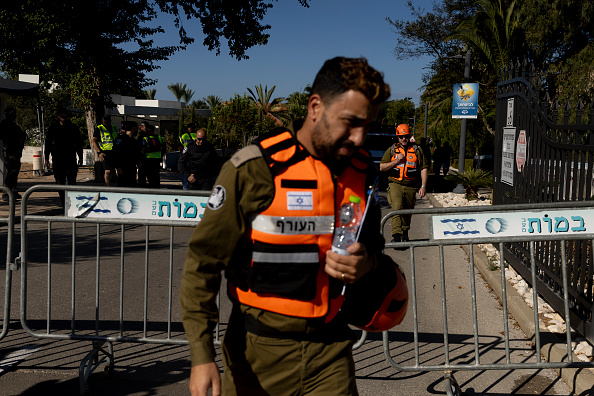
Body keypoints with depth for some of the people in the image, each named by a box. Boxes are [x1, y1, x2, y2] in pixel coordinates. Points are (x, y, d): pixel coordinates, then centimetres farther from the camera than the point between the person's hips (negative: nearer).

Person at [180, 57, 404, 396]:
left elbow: (373, 245, 17)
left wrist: (368, 264, -8)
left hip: (331, 351, 4)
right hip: (258, 352, -3)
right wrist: (202, 354, -15)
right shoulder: (255, 168, -15)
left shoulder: (362, 171, 1)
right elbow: (204, 262, -10)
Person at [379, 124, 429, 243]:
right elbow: (381, 168, 4)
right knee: (397, 207, -21)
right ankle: (396, 235, -28)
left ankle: (404, 235, 30)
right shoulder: (391, 150, 8)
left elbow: (424, 168, 7)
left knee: (408, 212, 10)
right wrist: (396, 161, -9)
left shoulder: (417, 150, 9)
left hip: (411, 186, 2)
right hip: (395, 184, -2)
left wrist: (423, 186, -2)